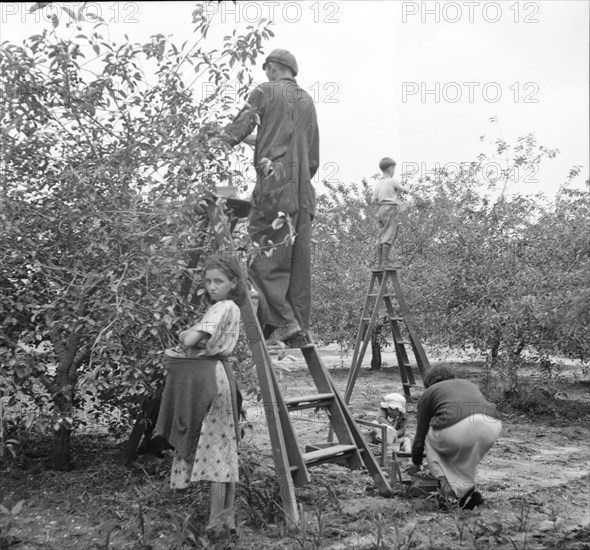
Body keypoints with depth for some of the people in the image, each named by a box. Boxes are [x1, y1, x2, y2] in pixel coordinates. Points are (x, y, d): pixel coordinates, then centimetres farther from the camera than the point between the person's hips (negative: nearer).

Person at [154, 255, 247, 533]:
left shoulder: (222, 307, -14)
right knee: (224, 447, 10)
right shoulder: (231, 308, 15)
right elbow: (190, 339, 16)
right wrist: (191, 334, -5)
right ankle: (228, 515, 17)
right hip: (216, 374, 10)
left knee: (212, 447, -5)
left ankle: (216, 520, 2)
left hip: (208, 379, -10)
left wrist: (187, 334, 0)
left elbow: (189, 341, -21)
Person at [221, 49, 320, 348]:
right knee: (298, 259, 6)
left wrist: (224, 135, 19)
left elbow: (233, 134, -2)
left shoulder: (266, 91, 3)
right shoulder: (307, 100, 22)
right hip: (303, 190, 7)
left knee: (265, 256, -4)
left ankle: (282, 320, -13)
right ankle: (300, 330, 7)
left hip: (274, 184, -6)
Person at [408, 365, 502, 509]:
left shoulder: (428, 393, 25)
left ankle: (446, 483, 10)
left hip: (456, 429, -4)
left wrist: (416, 464, 44)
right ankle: (466, 489, 19)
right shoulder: (470, 385, 38)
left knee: (431, 440, 27)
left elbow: (421, 434, 28)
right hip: (493, 426, 5)